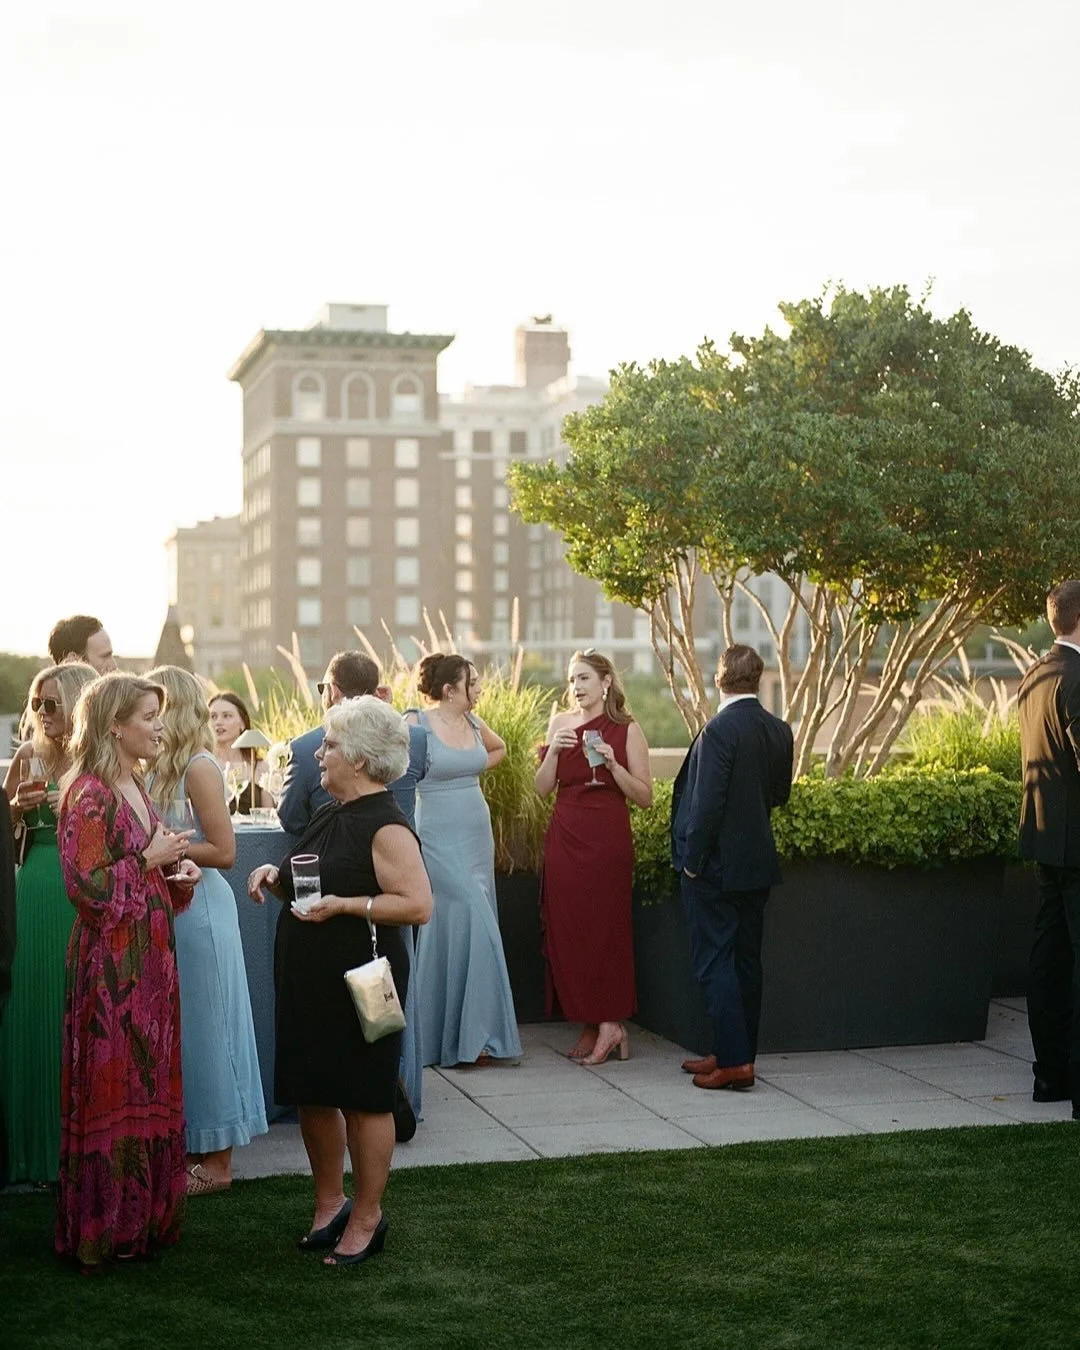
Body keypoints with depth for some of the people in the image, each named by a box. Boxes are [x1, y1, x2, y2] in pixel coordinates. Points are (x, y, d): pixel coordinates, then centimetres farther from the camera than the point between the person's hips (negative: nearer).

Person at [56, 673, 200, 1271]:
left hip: (149, 957, 9)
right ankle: (103, 1228, 10)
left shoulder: (135, 789, 12)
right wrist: (149, 860, -15)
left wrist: (177, 875, 3)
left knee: (149, 1085, 13)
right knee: (111, 1089, 0)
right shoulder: (89, 795, -16)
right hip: (110, 962, -9)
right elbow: (86, 886, -21)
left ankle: (143, 1212, 24)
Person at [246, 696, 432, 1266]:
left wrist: (342, 905, -24)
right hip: (308, 978, 9)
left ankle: (367, 1217, 16)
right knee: (313, 1094, 14)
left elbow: (418, 904, -22)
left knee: (362, 1099, 3)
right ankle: (329, 1203, 29)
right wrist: (278, 875, 4)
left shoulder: (384, 825, -15)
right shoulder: (329, 813, 12)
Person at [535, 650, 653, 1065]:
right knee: (566, 931, 3)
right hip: (565, 839, 4)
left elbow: (645, 796, -3)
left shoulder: (626, 730, -1)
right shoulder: (560, 723, 10)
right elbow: (543, 789, 6)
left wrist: (612, 764, -16)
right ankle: (594, 1024, 12)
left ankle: (606, 1023, 7)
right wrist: (553, 751, -9)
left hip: (608, 840, -4)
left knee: (605, 929, -3)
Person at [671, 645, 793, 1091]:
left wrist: (691, 861, -13)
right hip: (757, 863, 8)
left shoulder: (719, 729, -19)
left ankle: (734, 1062, -3)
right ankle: (738, 1053, 21)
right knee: (746, 960, 13)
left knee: (714, 962, -2)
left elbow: (708, 802, -21)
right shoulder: (779, 730, 4)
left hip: (716, 866, -7)